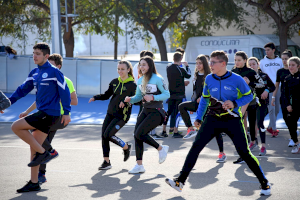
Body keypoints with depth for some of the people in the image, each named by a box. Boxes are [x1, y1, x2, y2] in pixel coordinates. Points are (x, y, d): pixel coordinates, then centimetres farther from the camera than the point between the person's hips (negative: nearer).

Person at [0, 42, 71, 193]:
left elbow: (64, 91, -10)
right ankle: (34, 183, 14)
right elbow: (22, 90, 16)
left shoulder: (54, 72, -10)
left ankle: (42, 153, -6)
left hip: (49, 114, -8)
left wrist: (66, 113, -10)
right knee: (34, 147, 8)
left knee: (16, 127, -13)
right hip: (42, 114, 8)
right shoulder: (34, 73, 12)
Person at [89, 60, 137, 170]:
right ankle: (106, 162, 10)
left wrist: (126, 102, -30)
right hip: (110, 113, 6)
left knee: (108, 134, -17)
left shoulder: (132, 85, -10)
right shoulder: (114, 82, 8)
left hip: (122, 115, -6)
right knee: (104, 135, -1)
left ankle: (126, 147, 10)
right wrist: (95, 97, 0)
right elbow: (106, 95, 15)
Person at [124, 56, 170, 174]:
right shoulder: (140, 80, 9)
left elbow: (167, 94, -13)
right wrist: (130, 99, -4)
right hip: (145, 111, 7)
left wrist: (153, 97, -25)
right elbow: (138, 96, 16)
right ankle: (139, 165, 6)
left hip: (156, 112, -7)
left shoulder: (157, 79, -11)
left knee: (139, 133, -18)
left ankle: (161, 148, 5)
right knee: (136, 135, -1)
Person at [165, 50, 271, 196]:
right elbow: (204, 98, 15)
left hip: (232, 120, -3)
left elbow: (249, 96, 1)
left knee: (244, 152, -6)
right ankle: (180, 181, -5)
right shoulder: (209, 79, 1)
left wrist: (235, 104, -16)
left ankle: (264, 183, 11)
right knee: (195, 147, -10)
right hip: (212, 119, 3)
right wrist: (198, 117, 14)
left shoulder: (236, 79, -11)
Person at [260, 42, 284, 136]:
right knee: (271, 108, -10)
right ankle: (274, 129, -7)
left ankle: (270, 127, 21)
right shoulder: (263, 61, 8)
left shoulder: (279, 61, 11)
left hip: (278, 87, 2)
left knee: (277, 109, 7)